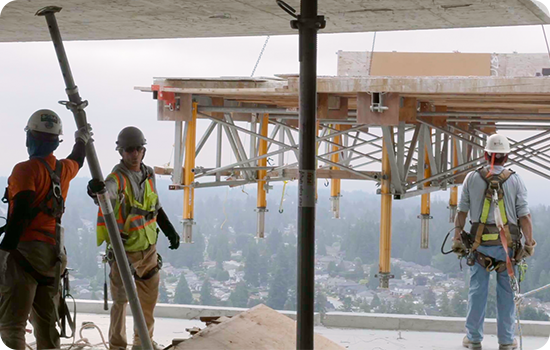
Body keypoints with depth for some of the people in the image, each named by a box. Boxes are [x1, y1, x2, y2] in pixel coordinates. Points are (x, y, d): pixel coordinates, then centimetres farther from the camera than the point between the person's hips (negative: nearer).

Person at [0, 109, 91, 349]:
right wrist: (81, 140, 58)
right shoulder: (63, 169, 12)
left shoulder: (26, 170, -10)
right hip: (53, 254, 7)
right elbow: (77, 160, 37)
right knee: (46, 323, 16)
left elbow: (20, 215, -20)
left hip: (26, 250, -7)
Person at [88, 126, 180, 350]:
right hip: (124, 251, -7)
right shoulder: (118, 178, -18)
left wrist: (170, 231, 17)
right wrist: (96, 190, -64)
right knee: (121, 300, -1)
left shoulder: (149, 175, 5)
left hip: (149, 248, 7)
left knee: (149, 298, 15)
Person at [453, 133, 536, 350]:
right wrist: (530, 243, 2)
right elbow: (524, 216, -4)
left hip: (479, 244, 1)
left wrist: (457, 238, 10)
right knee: (506, 292, 7)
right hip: (507, 244, -1)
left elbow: (462, 212, 3)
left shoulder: (472, 178, 1)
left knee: (477, 291, 7)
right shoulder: (514, 180, -2)